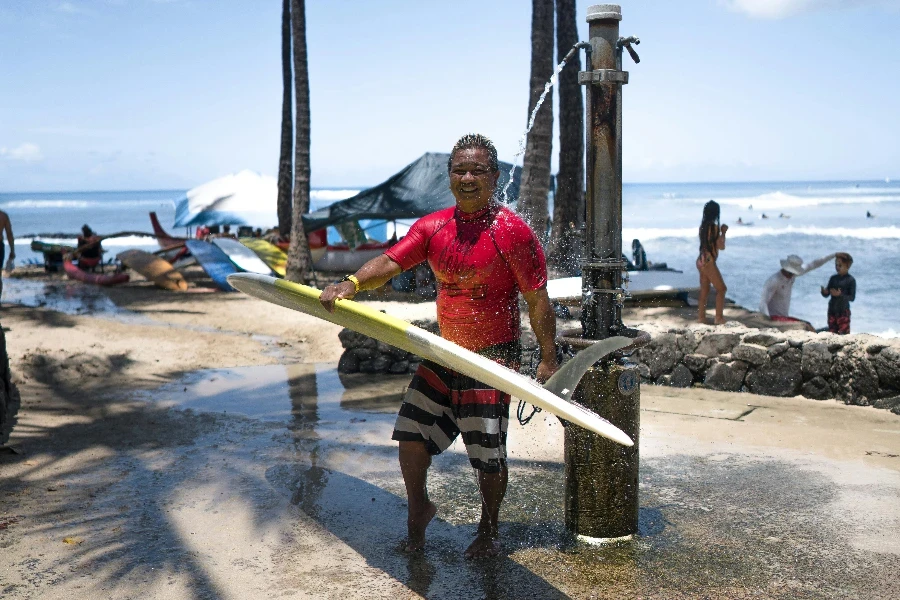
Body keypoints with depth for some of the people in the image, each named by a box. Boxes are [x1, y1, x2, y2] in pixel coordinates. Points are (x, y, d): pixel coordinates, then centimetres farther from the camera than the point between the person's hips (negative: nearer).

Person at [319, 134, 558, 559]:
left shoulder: (512, 231, -13)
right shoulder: (433, 227, 2)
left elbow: (537, 300, -10)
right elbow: (390, 261, -7)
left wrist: (548, 359, -11)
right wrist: (352, 283, -27)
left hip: (493, 357, -5)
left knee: (488, 454, 1)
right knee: (410, 435, 7)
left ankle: (489, 530, 28)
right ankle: (418, 509, 34)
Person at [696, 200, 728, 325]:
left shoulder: (703, 226, 8)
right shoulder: (714, 227, -14)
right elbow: (721, 246, -10)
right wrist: (723, 232, 0)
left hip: (701, 261, 8)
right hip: (709, 262, -8)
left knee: (704, 290, 12)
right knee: (721, 289, 2)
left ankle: (701, 317, 14)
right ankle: (719, 318, 1)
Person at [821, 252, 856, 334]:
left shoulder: (850, 280, -6)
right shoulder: (833, 278, 7)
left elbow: (852, 297, -12)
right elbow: (826, 295, 8)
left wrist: (840, 295, -26)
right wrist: (824, 292, -15)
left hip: (843, 312, -5)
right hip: (832, 311, 5)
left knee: (843, 334, -8)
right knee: (832, 333, 8)